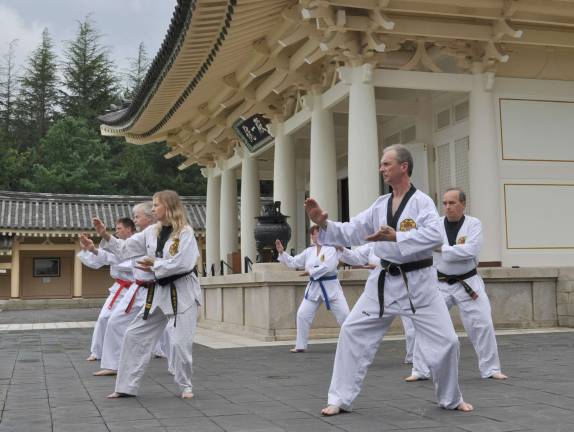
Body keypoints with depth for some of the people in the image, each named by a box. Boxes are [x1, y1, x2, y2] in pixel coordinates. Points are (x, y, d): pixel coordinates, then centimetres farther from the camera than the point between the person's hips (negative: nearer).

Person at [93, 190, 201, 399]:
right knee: (135, 335, 5)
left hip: (182, 292, -7)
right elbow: (125, 248, 9)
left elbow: (183, 263, -23)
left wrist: (155, 265, -16)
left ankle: (185, 386, 19)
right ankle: (127, 386, 15)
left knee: (181, 342, -6)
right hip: (159, 291, 7)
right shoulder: (152, 231, 6)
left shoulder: (185, 232, -14)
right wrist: (105, 235, -2)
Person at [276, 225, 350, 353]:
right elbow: (293, 262, 10)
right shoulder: (308, 251, 6)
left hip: (330, 286, -5)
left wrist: (311, 272, -19)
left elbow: (328, 266, -24)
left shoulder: (331, 248, -10)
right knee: (302, 314, -2)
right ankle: (300, 346, 9)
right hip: (314, 287, 5)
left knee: (344, 314, -3)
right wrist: (281, 252, -2)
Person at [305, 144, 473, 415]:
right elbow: (350, 233, 6)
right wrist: (323, 223, -10)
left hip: (417, 282, -5)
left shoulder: (422, 201, -12)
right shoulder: (379, 205, 6)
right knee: (352, 332, 0)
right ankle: (340, 399, 10)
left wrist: (395, 237, -33)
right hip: (385, 282, 5)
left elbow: (435, 235, -27)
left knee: (445, 340, -3)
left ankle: (451, 399, 23)